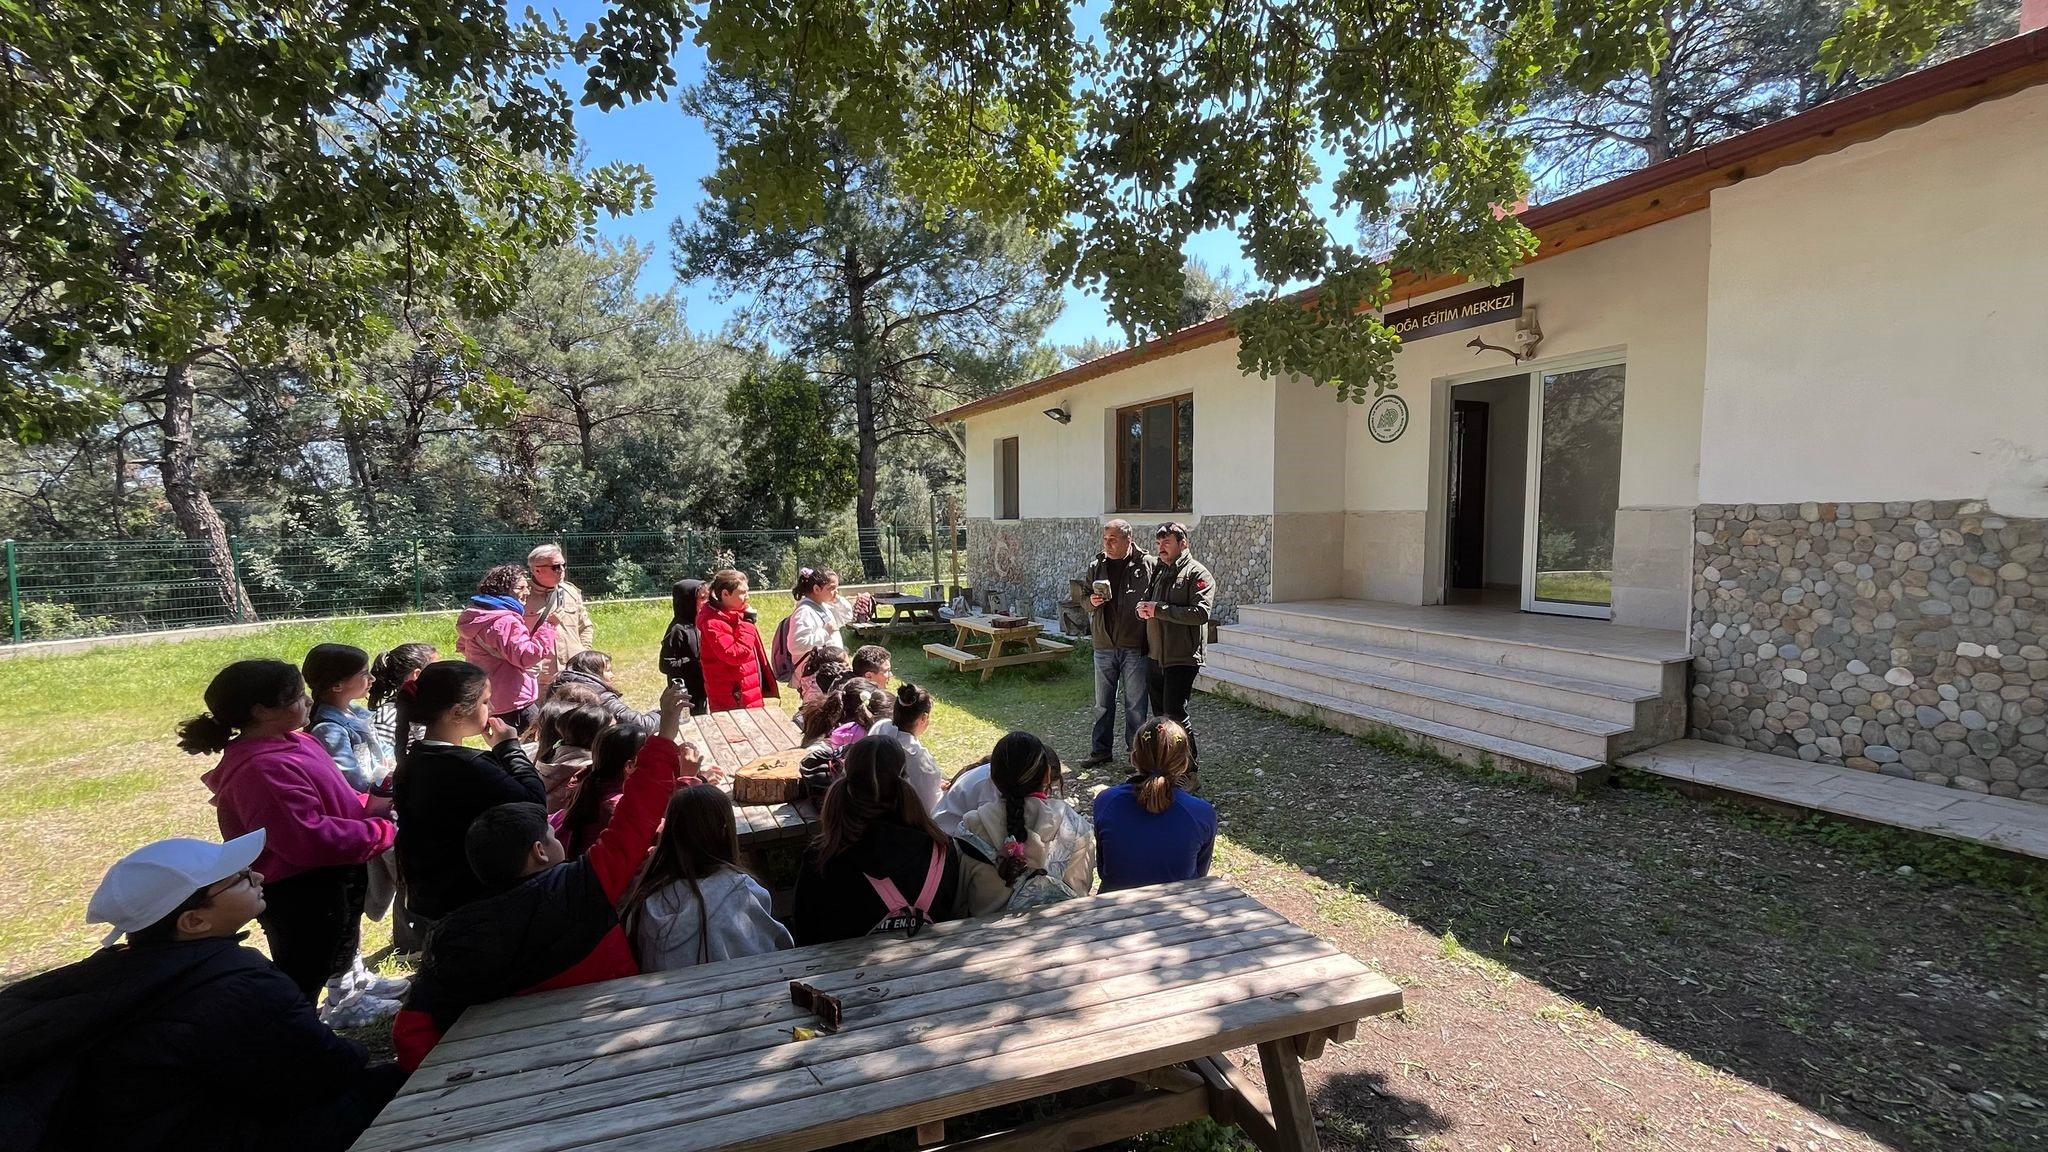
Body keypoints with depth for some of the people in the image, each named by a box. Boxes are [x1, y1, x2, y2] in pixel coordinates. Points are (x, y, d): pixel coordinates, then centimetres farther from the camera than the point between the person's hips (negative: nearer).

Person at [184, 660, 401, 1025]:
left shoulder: (290, 742, 2)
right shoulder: (261, 769, -31)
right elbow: (309, 837, -34)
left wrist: (370, 805, -1)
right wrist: (380, 831, -24)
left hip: (330, 879, 11)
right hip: (301, 894, -11)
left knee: (340, 945, 32)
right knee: (299, 981, 1)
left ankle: (347, 996, 54)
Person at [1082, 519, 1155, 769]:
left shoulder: (1146, 565, -7)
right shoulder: (1096, 565, 6)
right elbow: (1084, 598, 16)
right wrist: (1091, 600, -7)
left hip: (1135, 647, -4)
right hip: (1104, 646, 4)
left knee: (1136, 705, 7)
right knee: (1103, 703, 14)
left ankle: (1135, 753, 20)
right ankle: (1100, 750, 26)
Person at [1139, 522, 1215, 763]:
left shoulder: (1197, 574, -8)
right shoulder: (1158, 570, 16)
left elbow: (1201, 613, -20)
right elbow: (1148, 602, 24)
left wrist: (1159, 609, -19)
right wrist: (1143, 608, -1)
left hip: (1182, 657, -7)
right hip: (1156, 655, 7)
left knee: (1175, 713, -10)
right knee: (1159, 713, 13)